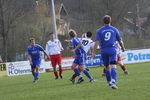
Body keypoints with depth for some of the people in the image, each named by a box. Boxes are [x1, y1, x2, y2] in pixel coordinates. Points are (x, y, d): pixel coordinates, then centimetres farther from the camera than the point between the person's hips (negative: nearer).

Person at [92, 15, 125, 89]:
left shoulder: (99, 31, 6)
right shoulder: (114, 30, 7)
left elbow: (97, 42, -6)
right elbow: (120, 41, 14)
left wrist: (93, 52, -8)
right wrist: (123, 48, 33)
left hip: (104, 51, 2)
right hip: (112, 50, -2)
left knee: (107, 68, 16)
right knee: (113, 67, -11)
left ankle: (109, 83, 26)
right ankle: (113, 82, -31)